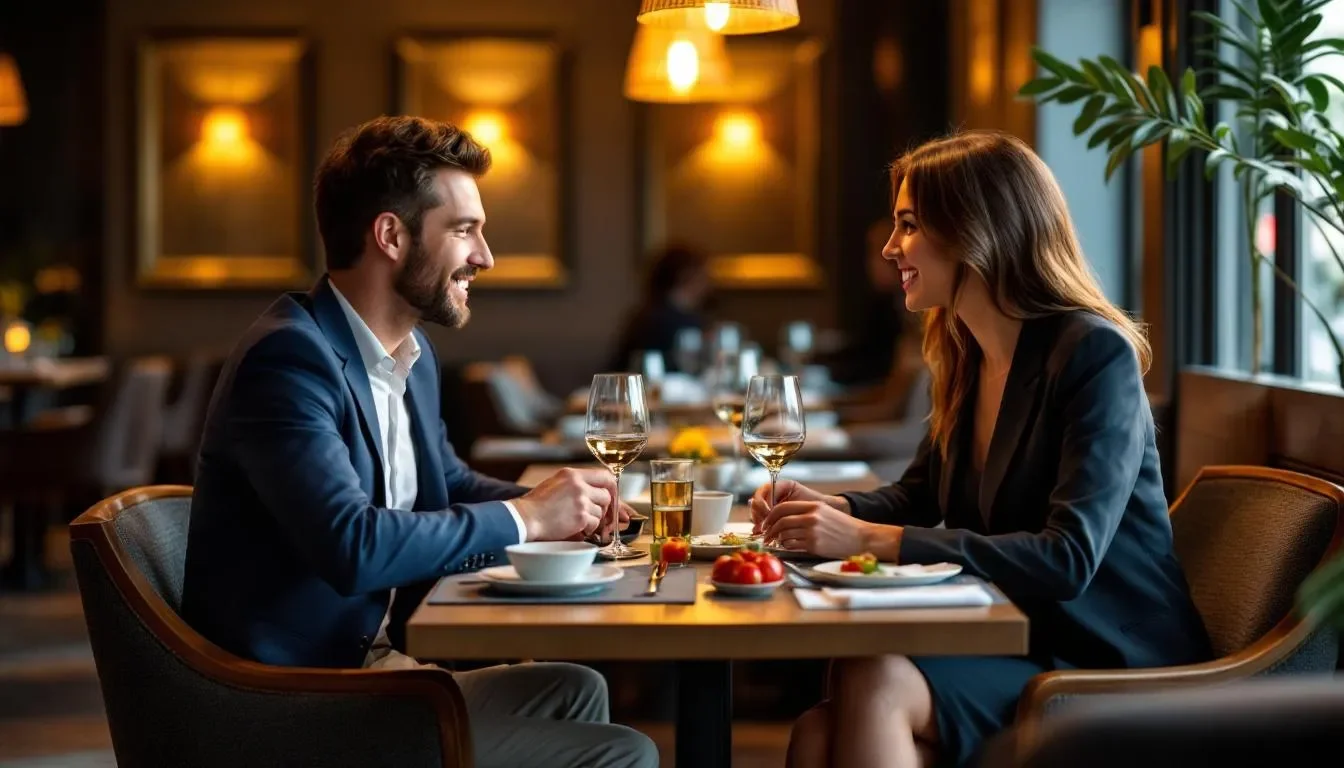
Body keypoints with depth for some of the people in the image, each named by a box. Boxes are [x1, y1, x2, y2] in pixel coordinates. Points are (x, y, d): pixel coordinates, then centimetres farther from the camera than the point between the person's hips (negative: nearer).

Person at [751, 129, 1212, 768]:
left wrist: (870, 539, -25)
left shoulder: (1096, 355, -13)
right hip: (1016, 644, 7)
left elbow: (1068, 559, -22)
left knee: (876, 682, -31)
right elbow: (916, 497, 26)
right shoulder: (965, 357, 11)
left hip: (1108, 664, -6)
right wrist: (832, 509, 2)